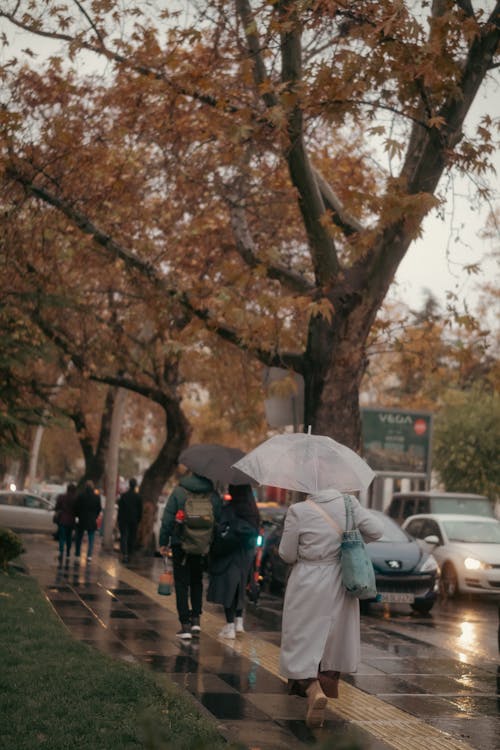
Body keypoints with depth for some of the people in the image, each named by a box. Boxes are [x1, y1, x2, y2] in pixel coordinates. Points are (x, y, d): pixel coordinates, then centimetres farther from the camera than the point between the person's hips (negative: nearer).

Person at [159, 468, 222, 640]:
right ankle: (196, 619, 11)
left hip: (180, 545, -2)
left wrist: (163, 542, 1)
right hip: (203, 548, 3)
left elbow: (167, 519, -7)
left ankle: (185, 625, 0)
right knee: (197, 582, 20)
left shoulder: (178, 492, -8)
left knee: (181, 584, 5)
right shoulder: (214, 495, -1)